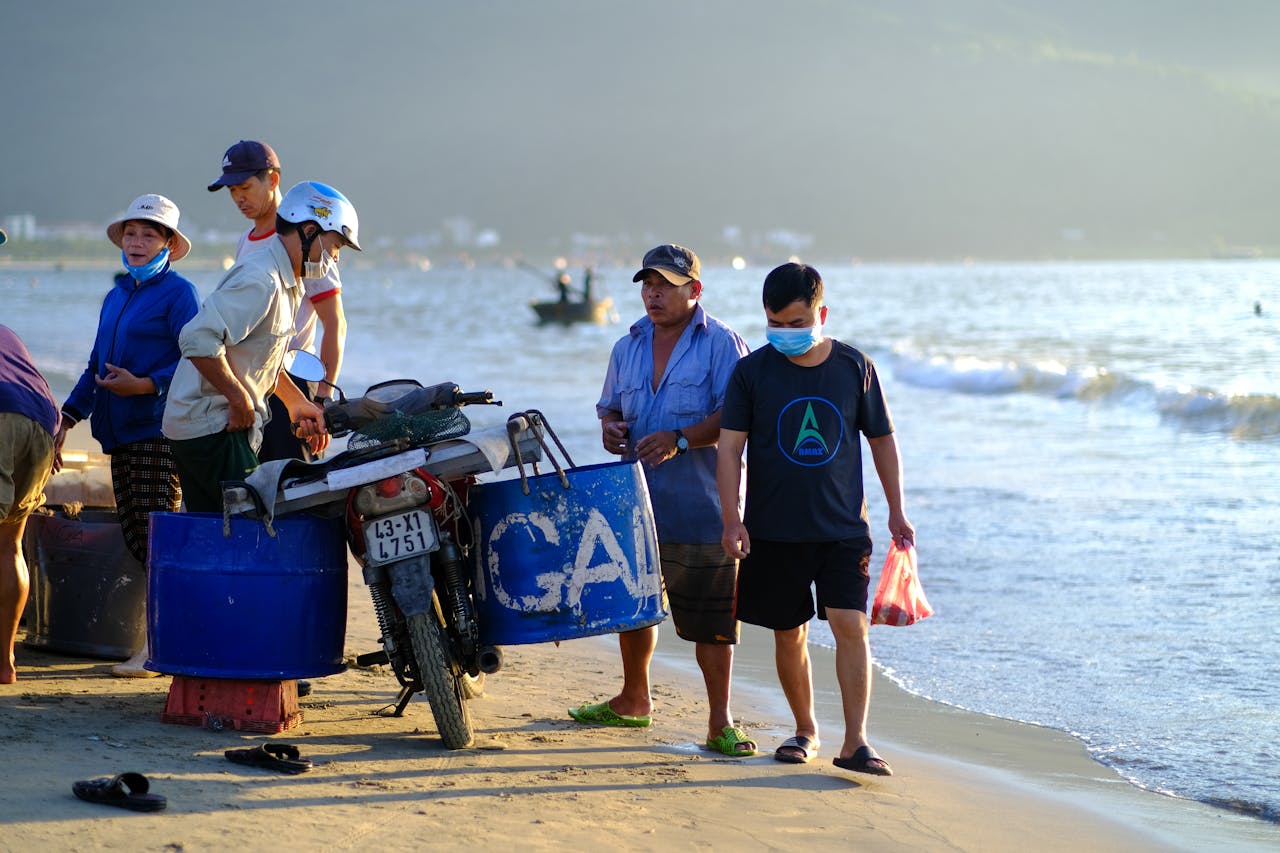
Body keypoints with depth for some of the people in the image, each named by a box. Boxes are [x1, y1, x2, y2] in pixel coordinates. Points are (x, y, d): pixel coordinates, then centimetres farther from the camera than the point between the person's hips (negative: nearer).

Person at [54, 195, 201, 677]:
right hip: (121, 435, 8)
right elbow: (97, 364, 25)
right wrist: (67, 417, 19)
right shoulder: (116, 296, 21)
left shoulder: (178, 293, -4)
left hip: (161, 432, -8)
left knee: (156, 535, -9)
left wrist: (144, 385, -19)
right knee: (134, 536, 6)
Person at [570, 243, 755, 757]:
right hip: (638, 499, 6)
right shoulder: (628, 347, 14)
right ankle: (633, 701, 37)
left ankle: (720, 723, 1)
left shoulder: (722, 344, -5)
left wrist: (680, 438, -25)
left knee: (710, 615, -5)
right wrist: (610, 426, 1)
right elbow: (611, 404, 25)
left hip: (702, 502, -6)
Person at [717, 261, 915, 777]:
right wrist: (731, 519, -14)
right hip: (774, 531, 1)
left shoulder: (855, 368, 0)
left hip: (843, 529, -1)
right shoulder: (752, 372, -2)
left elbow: (882, 439, 10)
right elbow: (730, 446, -4)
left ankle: (855, 743, -11)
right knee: (789, 633, 9)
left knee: (850, 625, -12)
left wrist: (896, 512, 10)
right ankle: (805, 730, 27)